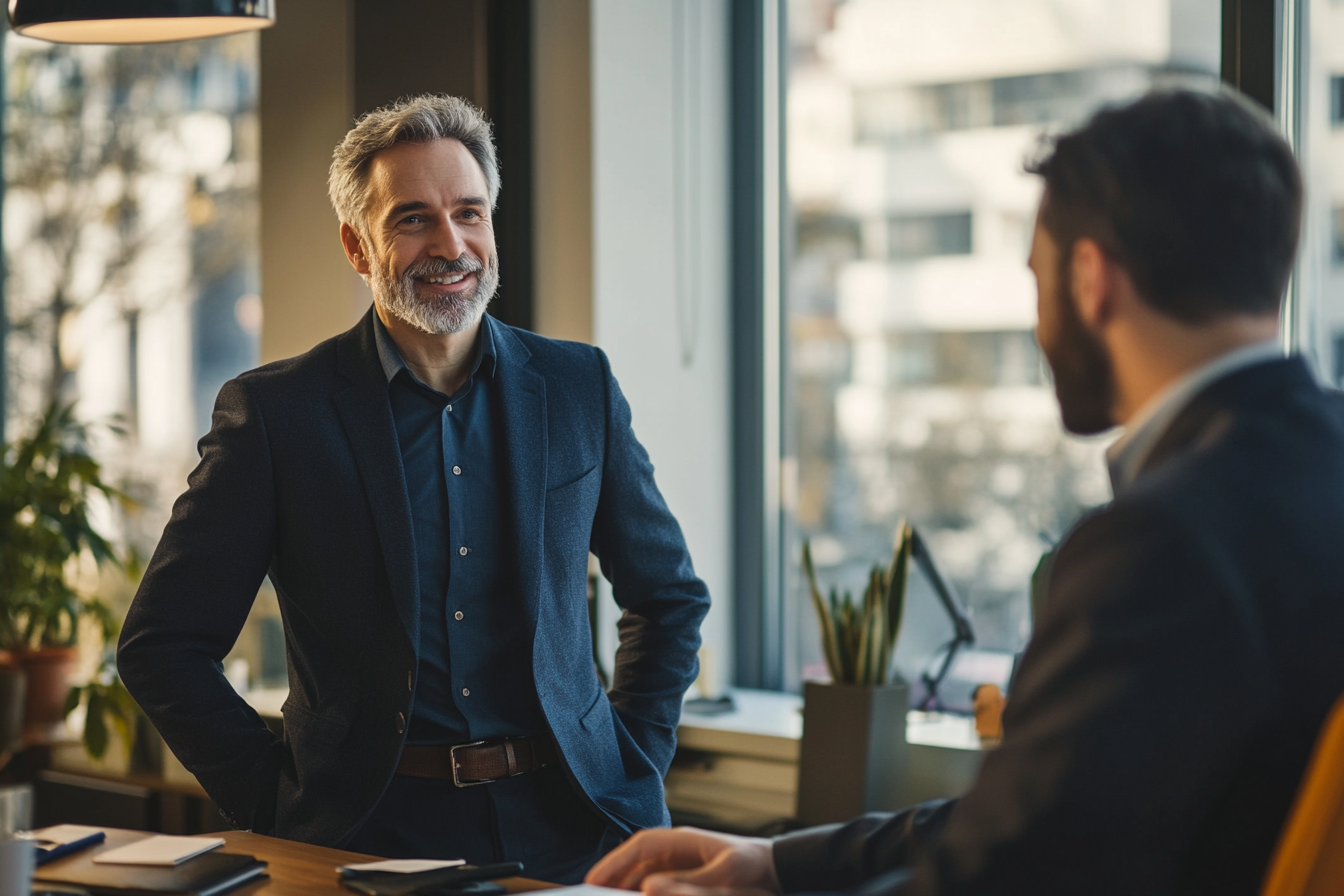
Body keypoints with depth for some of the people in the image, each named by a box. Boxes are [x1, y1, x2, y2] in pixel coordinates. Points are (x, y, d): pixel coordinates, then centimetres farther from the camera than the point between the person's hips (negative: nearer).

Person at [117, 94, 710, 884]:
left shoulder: (579, 386, 8)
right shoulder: (274, 412, 0)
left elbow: (670, 596, 19)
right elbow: (163, 644, 3)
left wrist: (633, 764, 8)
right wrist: (276, 798, -4)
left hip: (569, 820, 2)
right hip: (369, 831, -2)